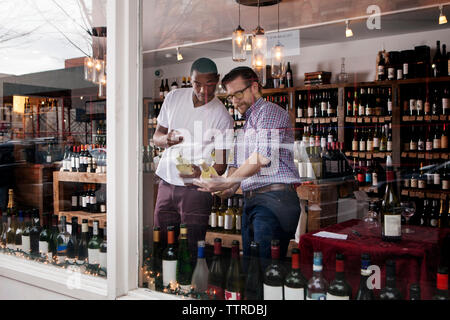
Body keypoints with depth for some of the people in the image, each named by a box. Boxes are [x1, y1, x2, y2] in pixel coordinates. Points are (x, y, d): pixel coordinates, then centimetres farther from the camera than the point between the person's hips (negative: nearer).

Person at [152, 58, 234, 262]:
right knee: (162, 244, 7)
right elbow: (156, 136, 12)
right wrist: (166, 139, -13)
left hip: (196, 188, -4)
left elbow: (221, 163, -7)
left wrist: (201, 173, -29)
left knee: (192, 250, -6)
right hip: (167, 182, 4)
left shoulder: (222, 117, -7)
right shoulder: (174, 98, 5)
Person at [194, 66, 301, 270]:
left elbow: (263, 156, -17)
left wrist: (227, 182, -16)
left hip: (274, 199, -9)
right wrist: (230, 189, 4)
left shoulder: (271, 112, -3)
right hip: (251, 201, 9)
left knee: (266, 266, -12)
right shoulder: (247, 123, 26)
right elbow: (238, 163, 25)